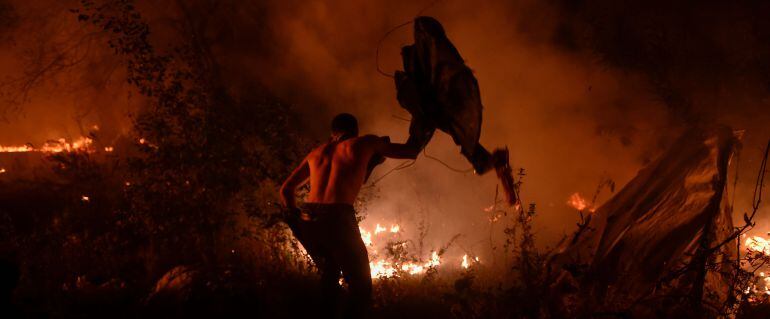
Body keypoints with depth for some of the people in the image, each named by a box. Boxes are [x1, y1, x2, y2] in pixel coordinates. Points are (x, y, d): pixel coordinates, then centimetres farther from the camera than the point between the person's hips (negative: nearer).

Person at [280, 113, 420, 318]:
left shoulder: (317, 152, 24)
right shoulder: (364, 143, 12)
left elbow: (286, 189, 26)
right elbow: (413, 151, 17)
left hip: (308, 221, 5)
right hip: (337, 219, -5)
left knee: (330, 273, 30)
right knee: (361, 286, 6)